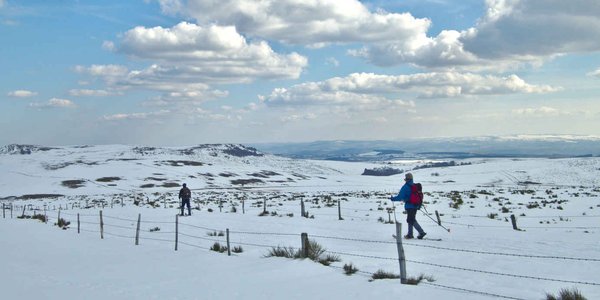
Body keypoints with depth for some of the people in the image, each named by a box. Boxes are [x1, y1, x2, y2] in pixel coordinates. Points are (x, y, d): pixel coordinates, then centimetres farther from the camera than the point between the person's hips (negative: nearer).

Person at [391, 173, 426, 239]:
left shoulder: (405, 187, -13)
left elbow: (400, 197, -16)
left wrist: (393, 198, 0)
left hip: (409, 206, -8)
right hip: (415, 206, 8)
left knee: (412, 220, -5)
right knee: (411, 220, 17)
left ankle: (421, 232, -16)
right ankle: (410, 234, 22)